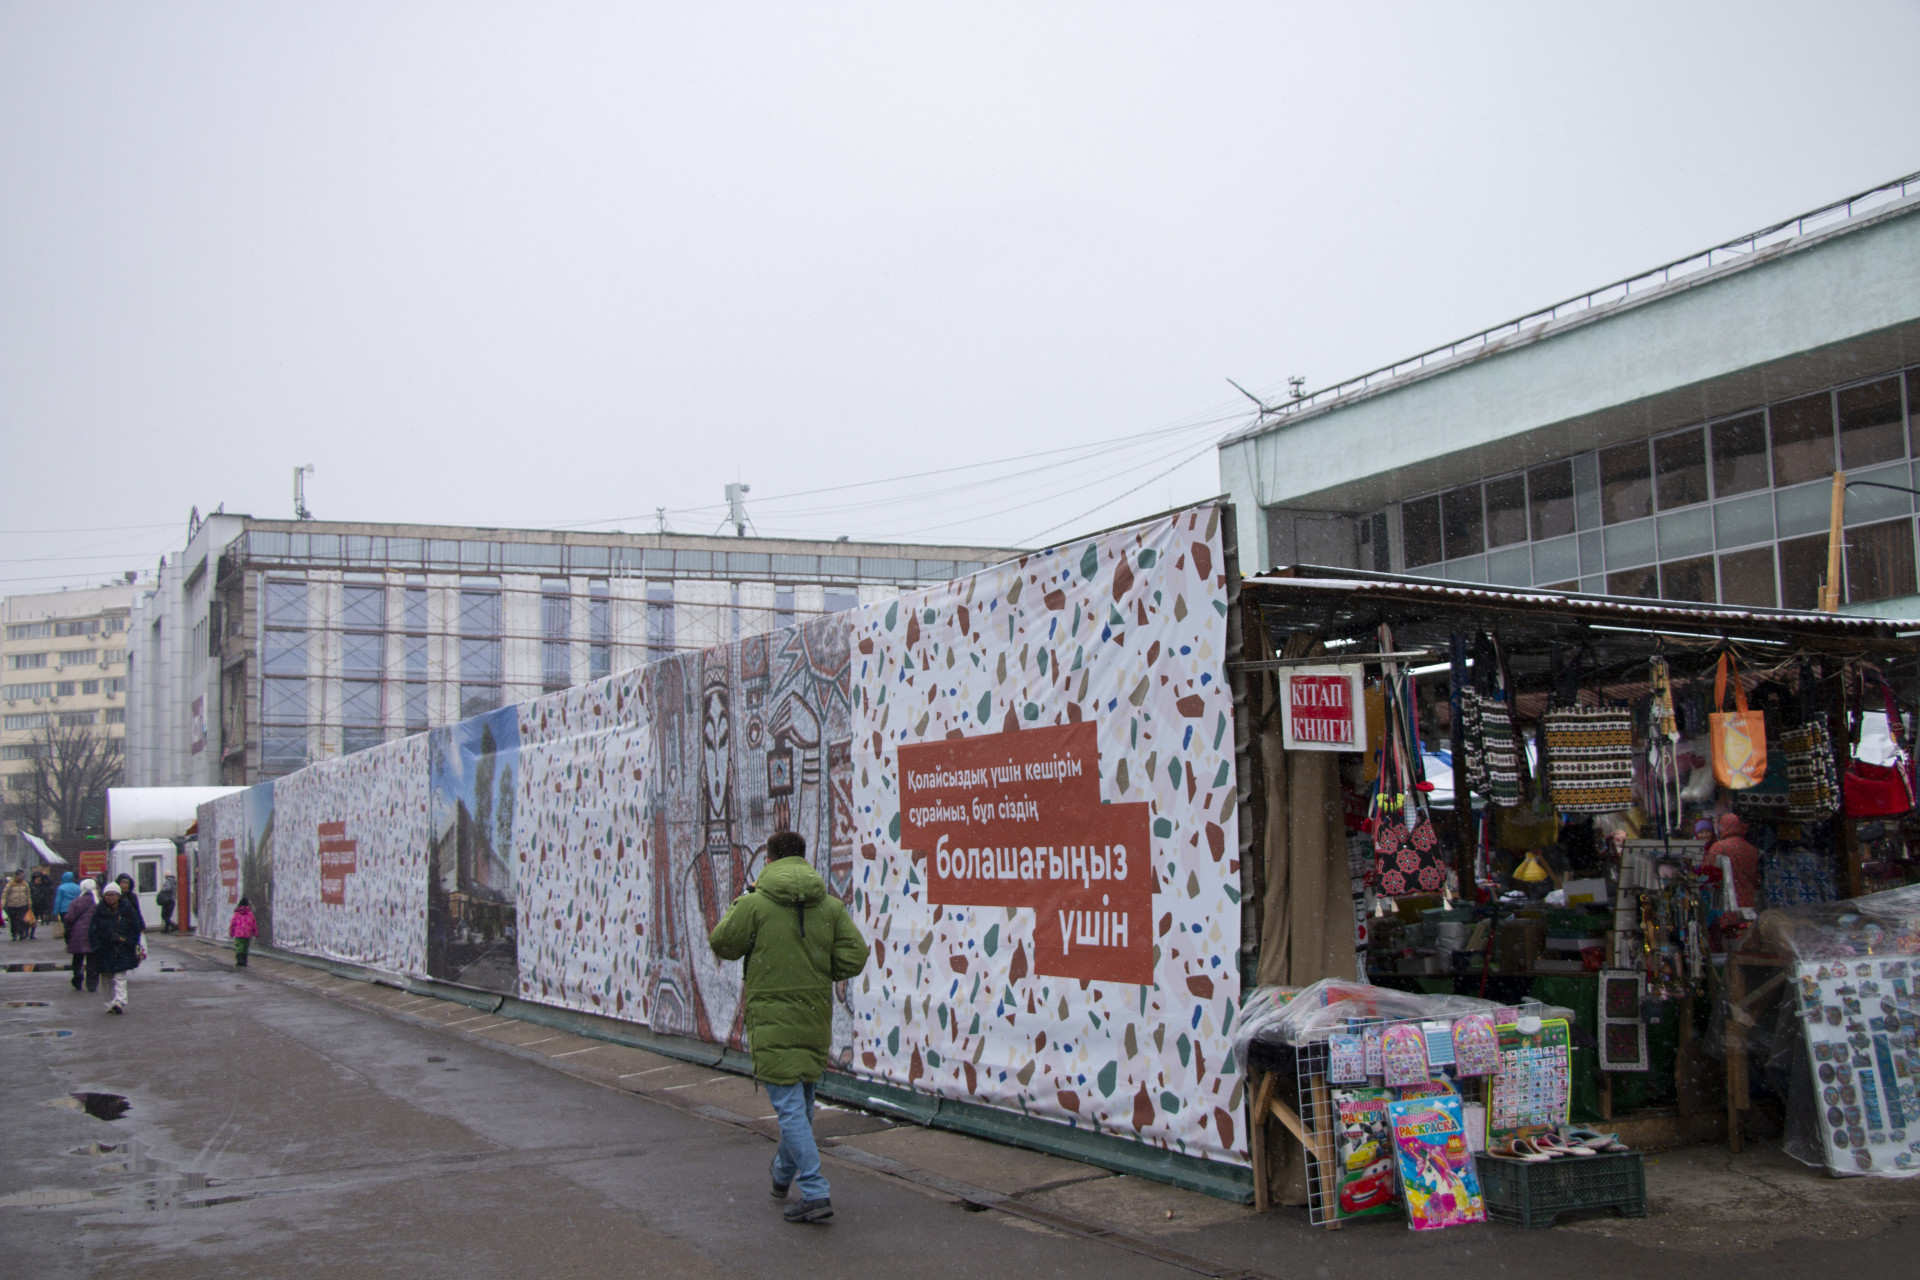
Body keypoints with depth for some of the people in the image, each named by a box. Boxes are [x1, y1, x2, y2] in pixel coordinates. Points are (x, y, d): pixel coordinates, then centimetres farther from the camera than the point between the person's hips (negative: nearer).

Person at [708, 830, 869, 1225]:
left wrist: (737, 906, 14)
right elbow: (854, 957, -2)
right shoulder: (830, 905, 1)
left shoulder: (754, 904, -11)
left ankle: (815, 1192, -13)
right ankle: (784, 1172, 41)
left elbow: (723, 944, -1)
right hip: (815, 1015, 5)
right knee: (802, 1099, 22)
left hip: (772, 1017, -5)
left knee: (789, 1106, -4)